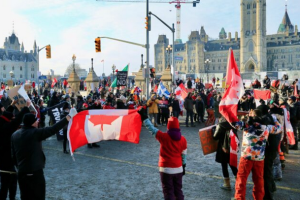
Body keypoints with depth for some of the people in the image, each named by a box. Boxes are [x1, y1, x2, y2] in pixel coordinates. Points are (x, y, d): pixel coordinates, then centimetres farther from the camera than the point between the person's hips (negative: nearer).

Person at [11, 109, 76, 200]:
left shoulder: (15, 135, 6)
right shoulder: (35, 133, -13)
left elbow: (14, 155, 11)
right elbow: (53, 129, -18)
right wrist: (69, 117, -17)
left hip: (21, 172, 6)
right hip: (35, 172, -6)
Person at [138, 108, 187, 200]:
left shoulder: (164, 137, -14)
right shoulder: (183, 139, -1)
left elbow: (151, 128, -10)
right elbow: (184, 155, 6)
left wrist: (144, 116, -3)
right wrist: (183, 166, 19)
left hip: (166, 169, -4)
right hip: (178, 169, 4)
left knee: (168, 192, 5)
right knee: (178, 191, 17)